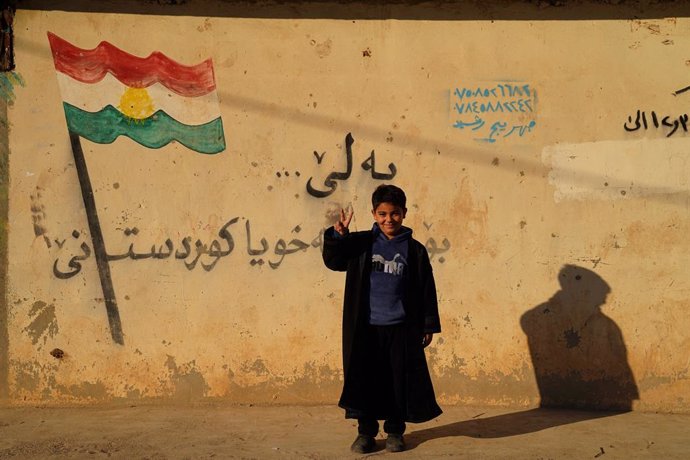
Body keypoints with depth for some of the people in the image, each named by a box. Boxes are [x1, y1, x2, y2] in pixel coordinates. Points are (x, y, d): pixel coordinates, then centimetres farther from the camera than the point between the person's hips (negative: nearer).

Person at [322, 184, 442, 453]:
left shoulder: (414, 250, 1)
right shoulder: (360, 244, 3)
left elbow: (427, 290, 4)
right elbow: (333, 261, 3)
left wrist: (429, 325, 4)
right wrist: (338, 236, -15)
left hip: (401, 329, 0)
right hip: (365, 328, 1)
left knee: (399, 381, 5)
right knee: (365, 380, 5)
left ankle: (395, 431, 21)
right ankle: (366, 431, 18)